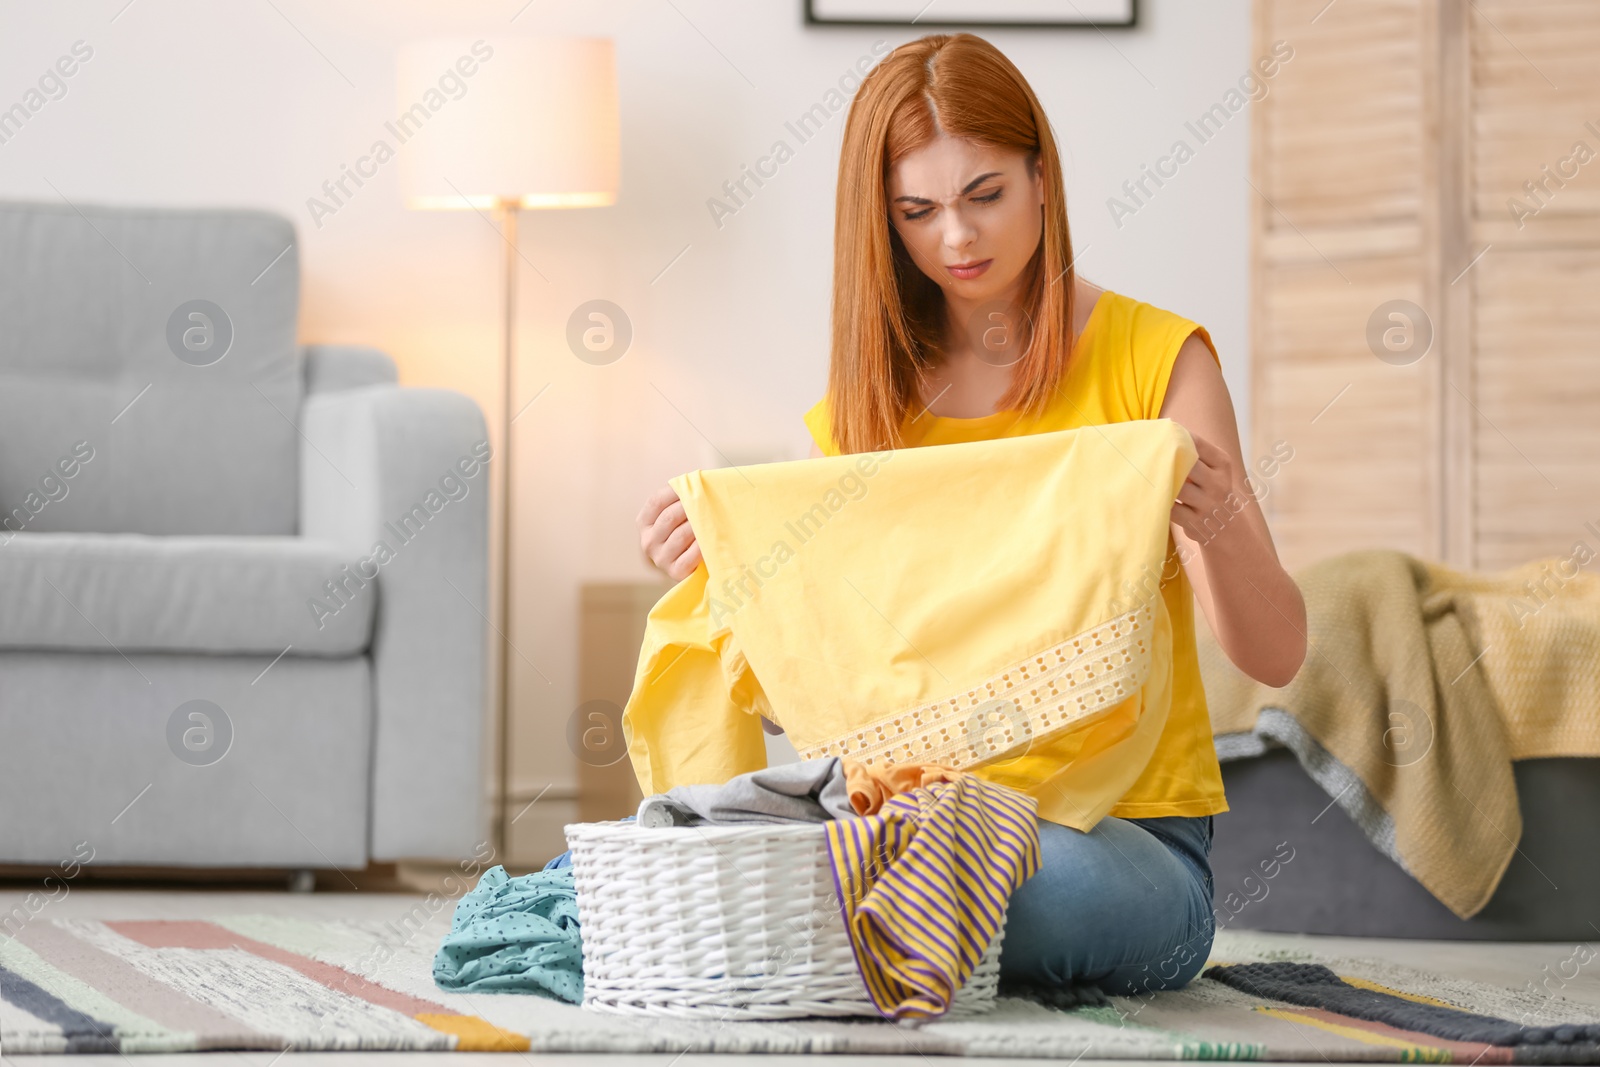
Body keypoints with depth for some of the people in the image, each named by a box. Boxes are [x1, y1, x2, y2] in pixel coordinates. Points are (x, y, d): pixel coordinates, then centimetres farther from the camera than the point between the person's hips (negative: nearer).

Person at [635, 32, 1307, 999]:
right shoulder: (866, 399, 12)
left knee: (1047, 873, -39)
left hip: (1129, 835, -1)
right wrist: (708, 571, -10)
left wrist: (1218, 529, -29)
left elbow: (1275, 655, -7)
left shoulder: (1154, 358, 0)